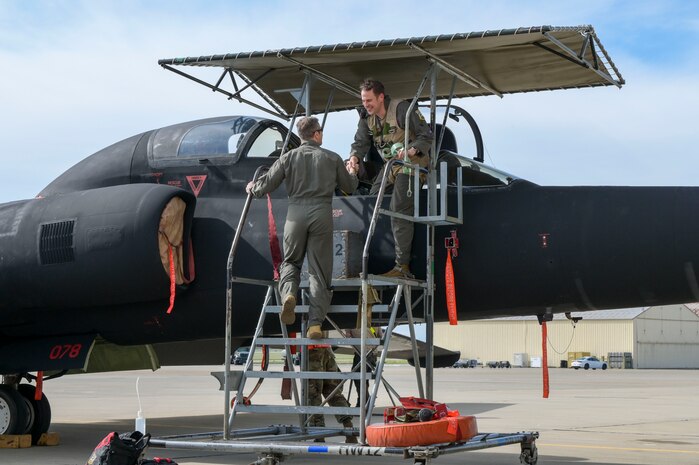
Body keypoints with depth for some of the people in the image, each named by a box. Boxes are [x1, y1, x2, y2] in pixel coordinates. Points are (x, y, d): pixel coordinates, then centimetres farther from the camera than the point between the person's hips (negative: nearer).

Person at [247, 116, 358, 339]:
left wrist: (252, 188, 27)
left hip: (296, 213, 1)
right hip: (322, 213, 0)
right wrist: (352, 174, 43)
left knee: (291, 260, 20)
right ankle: (315, 323, -5)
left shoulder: (289, 157, 6)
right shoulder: (332, 158, 8)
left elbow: (266, 185, 4)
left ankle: (289, 293, -12)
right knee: (319, 270, 4)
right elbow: (349, 187, 20)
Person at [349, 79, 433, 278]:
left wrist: (411, 151, -39)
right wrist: (354, 157, -24)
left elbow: (426, 135, -19)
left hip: (412, 164, -8)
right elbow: (360, 142, 0)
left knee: (399, 211, -19)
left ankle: (402, 266, -21)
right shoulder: (367, 118, 4)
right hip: (390, 166, 8)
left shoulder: (402, 109, -19)